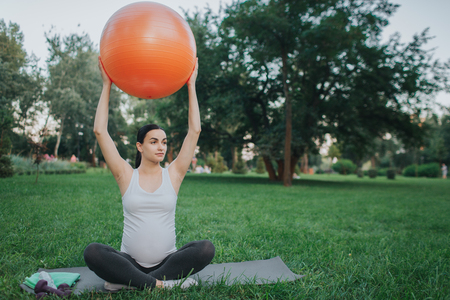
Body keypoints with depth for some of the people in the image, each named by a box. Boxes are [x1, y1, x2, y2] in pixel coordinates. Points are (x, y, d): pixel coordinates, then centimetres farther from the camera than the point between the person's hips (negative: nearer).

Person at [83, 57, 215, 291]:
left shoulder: (173, 175, 2)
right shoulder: (126, 176, 1)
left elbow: (194, 131, -2)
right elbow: (100, 131, -4)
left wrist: (191, 85, 0)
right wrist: (107, 85, -2)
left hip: (167, 261, 2)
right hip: (131, 261, -1)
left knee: (206, 248, -28)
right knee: (92, 252, -29)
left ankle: (128, 281, -21)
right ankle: (161, 284, -25)